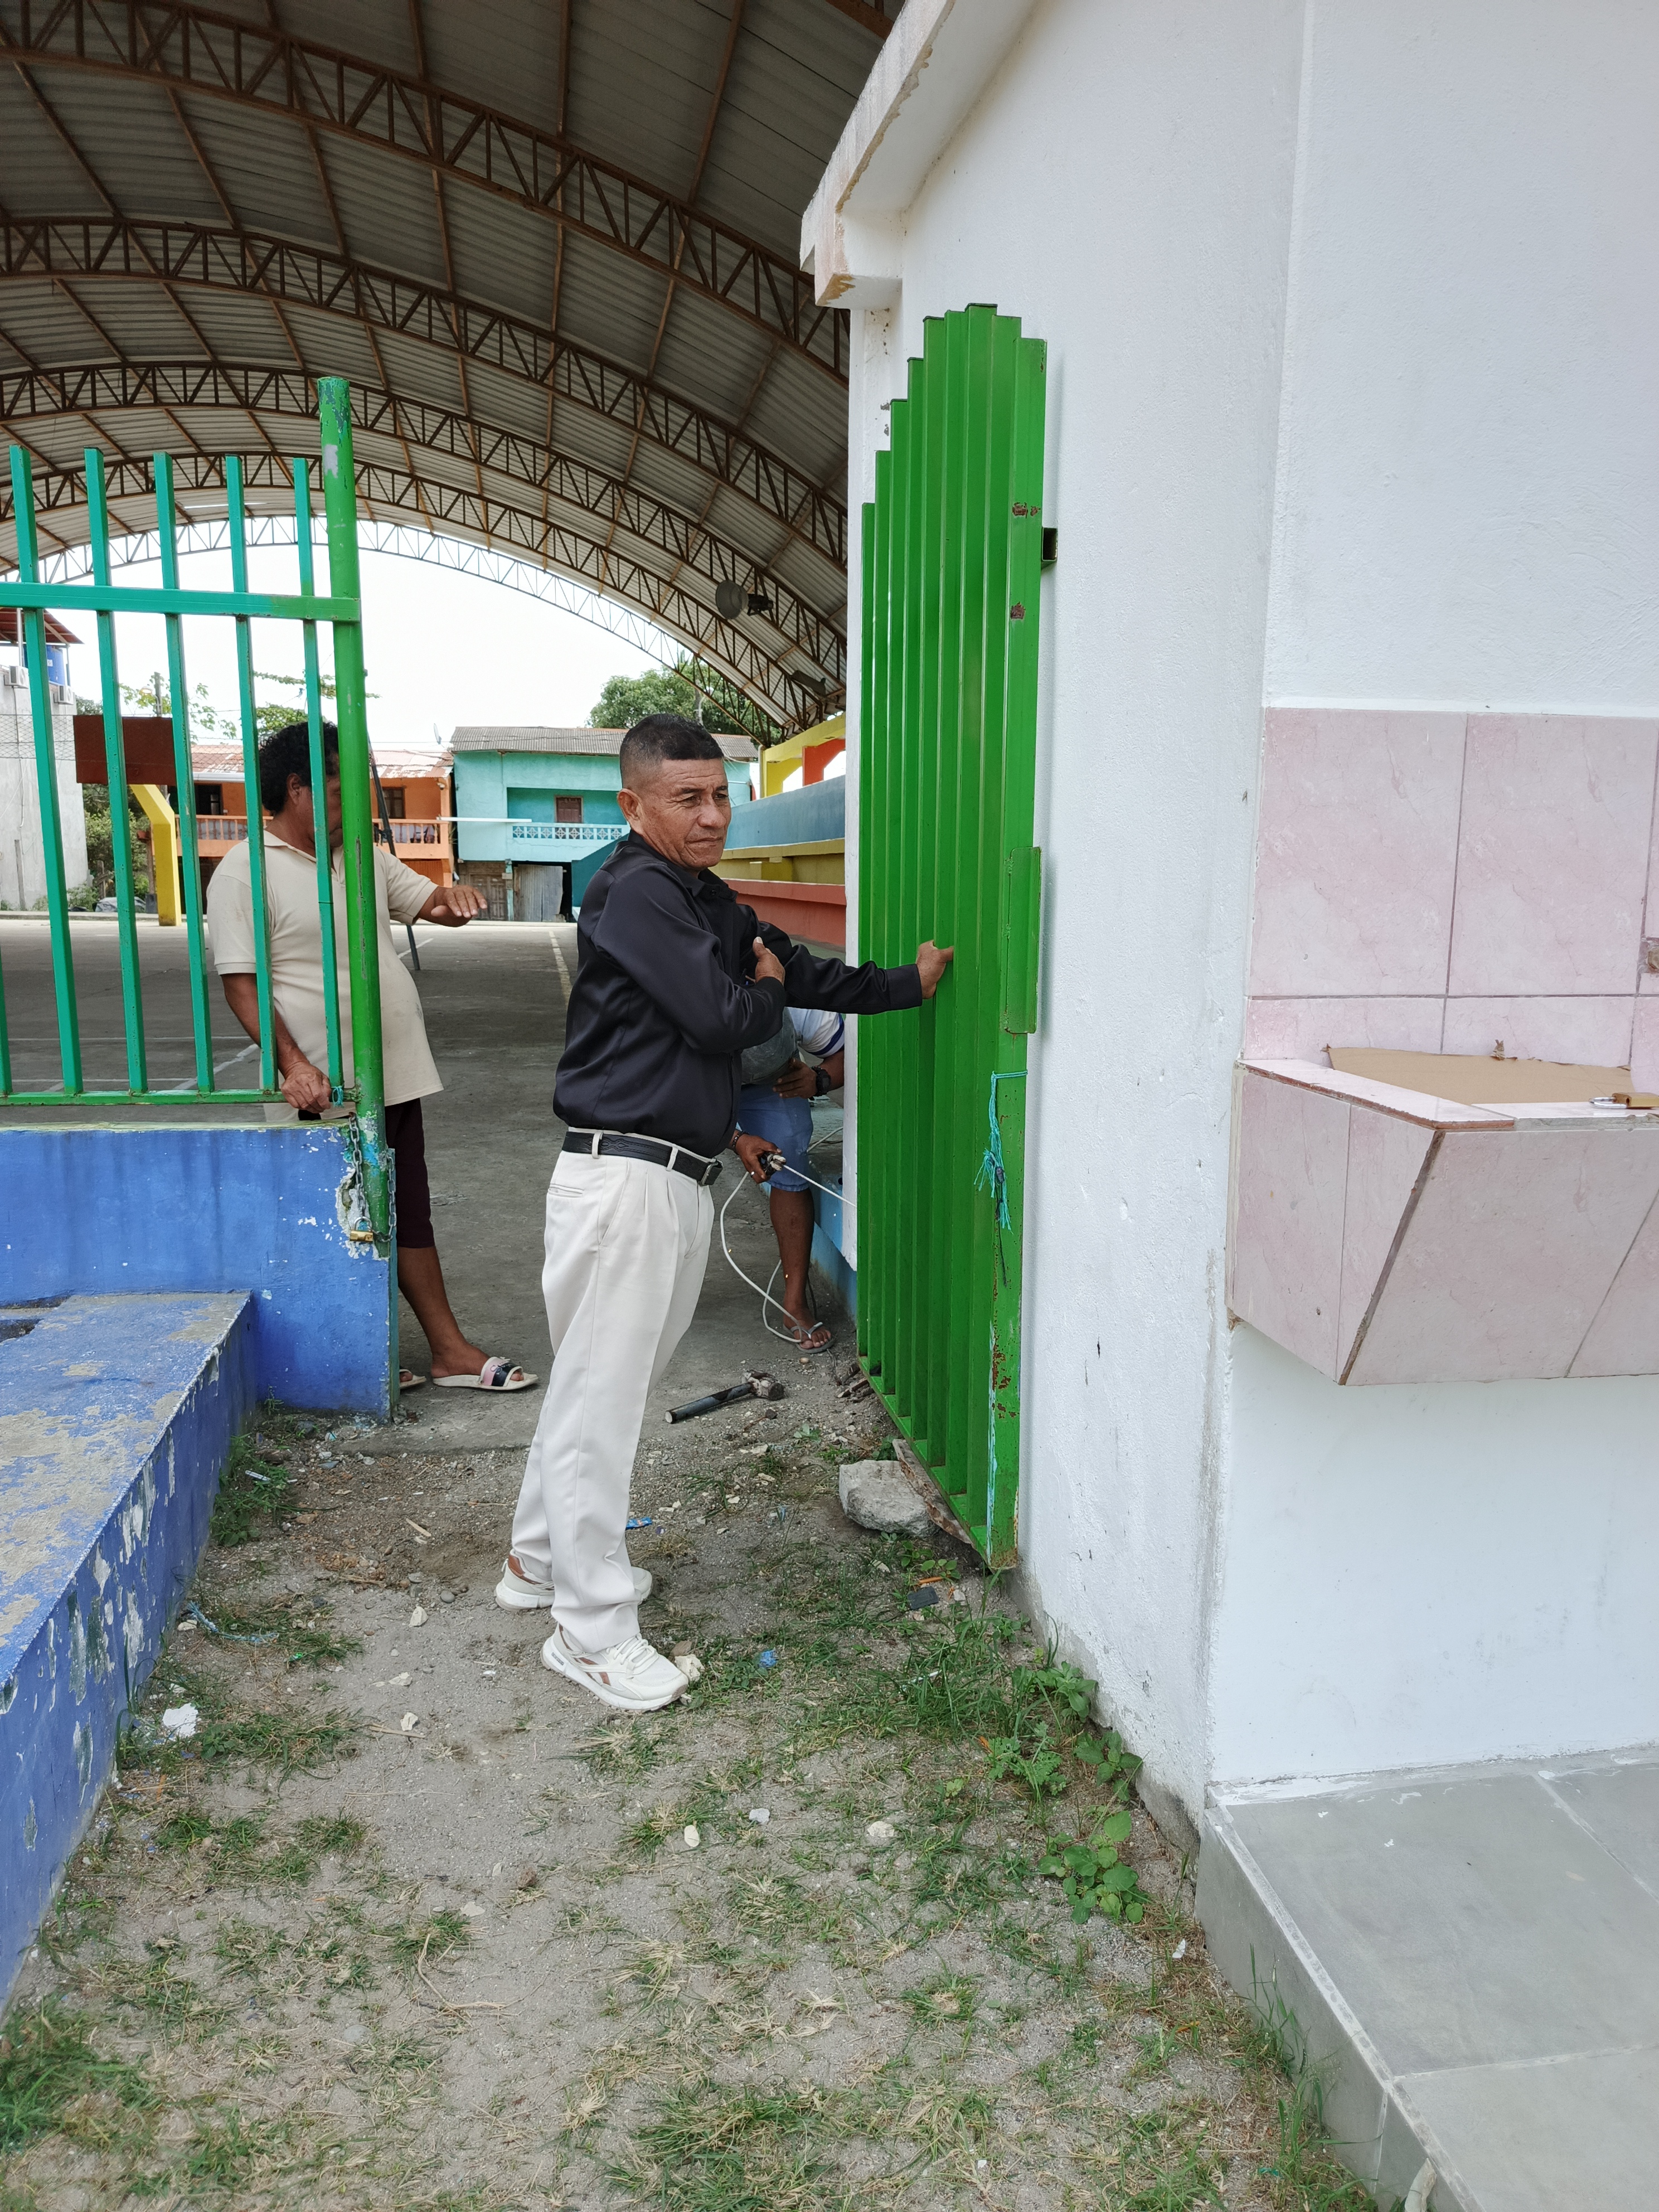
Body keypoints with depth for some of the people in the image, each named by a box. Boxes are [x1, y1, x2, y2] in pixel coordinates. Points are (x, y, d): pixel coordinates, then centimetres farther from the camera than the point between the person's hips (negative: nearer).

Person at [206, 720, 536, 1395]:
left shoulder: (365, 858, 13)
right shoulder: (245, 873, -9)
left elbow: (431, 904, 17)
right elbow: (241, 983, -13)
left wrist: (451, 895, -8)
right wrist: (292, 1064, -25)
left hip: (396, 1078, 7)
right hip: (331, 1088, -7)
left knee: (409, 1216, 13)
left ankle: (450, 1351, 20)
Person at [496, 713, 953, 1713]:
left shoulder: (712, 902, 16)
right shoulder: (634, 891, -14)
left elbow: (801, 972, 25)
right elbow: (721, 1018, -19)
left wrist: (909, 984, 20)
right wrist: (766, 989, 2)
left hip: (680, 1177, 10)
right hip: (625, 1175, -9)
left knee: (599, 1383, 19)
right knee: (602, 1394, -1)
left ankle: (542, 1560, 36)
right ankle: (593, 1628, 10)